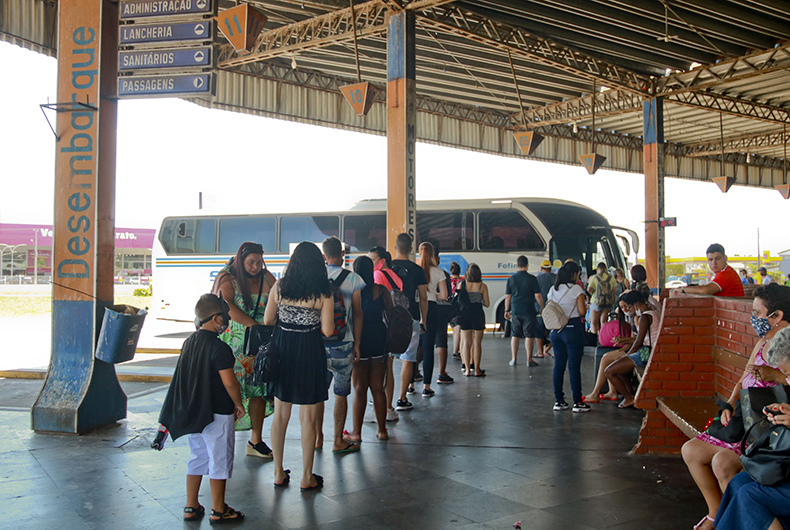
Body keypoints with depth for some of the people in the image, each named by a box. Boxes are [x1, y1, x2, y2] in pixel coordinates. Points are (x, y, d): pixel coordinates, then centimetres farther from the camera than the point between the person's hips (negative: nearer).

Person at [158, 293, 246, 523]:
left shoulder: (188, 343, 5)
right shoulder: (220, 348, -20)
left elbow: (185, 378, 14)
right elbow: (230, 383, -21)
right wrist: (238, 404, -5)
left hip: (193, 412, 8)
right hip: (217, 413, -7)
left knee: (197, 458, 18)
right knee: (219, 460, 5)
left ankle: (191, 507, 26)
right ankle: (218, 510, 16)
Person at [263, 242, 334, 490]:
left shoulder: (279, 286, -2)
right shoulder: (323, 293, -9)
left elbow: (267, 321, 3)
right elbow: (327, 331, -10)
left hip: (281, 349, 3)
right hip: (309, 353, -3)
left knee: (280, 415, 15)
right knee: (307, 418, 7)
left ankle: (279, 473, 25)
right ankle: (307, 477, 17)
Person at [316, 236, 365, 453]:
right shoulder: (352, 279, -6)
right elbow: (357, 314, -4)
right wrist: (356, 344, 4)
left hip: (317, 343, 3)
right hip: (342, 344, -3)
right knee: (341, 393, 6)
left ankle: (318, 438, 23)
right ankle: (338, 441, 13)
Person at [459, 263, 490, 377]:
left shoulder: (462, 284, -3)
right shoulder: (482, 286, -4)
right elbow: (486, 304, 0)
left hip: (464, 314, 1)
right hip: (478, 315, -1)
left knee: (466, 342, 8)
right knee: (477, 343, 6)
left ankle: (467, 369, 6)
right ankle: (476, 370, 8)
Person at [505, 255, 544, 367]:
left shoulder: (511, 279, 2)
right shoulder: (532, 278, -6)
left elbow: (507, 297, 6)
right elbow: (538, 296, -6)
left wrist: (507, 310, 16)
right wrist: (542, 308, 6)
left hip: (515, 312, 3)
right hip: (529, 311, -3)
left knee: (515, 335, 11)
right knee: (529, 336, 4)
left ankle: (513, 359, 13)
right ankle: (529, 360, 6)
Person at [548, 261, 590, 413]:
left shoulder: (553, 290, 8)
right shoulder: (576, 289, -9)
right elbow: (582, 311, -10)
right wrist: (584, 300, 7)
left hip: (556, 330, 6)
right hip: (573, 329, -6)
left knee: (558, 365, 9)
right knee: (574, 366, -2)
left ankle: (558, 401, 13)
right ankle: (578, 402, 3)